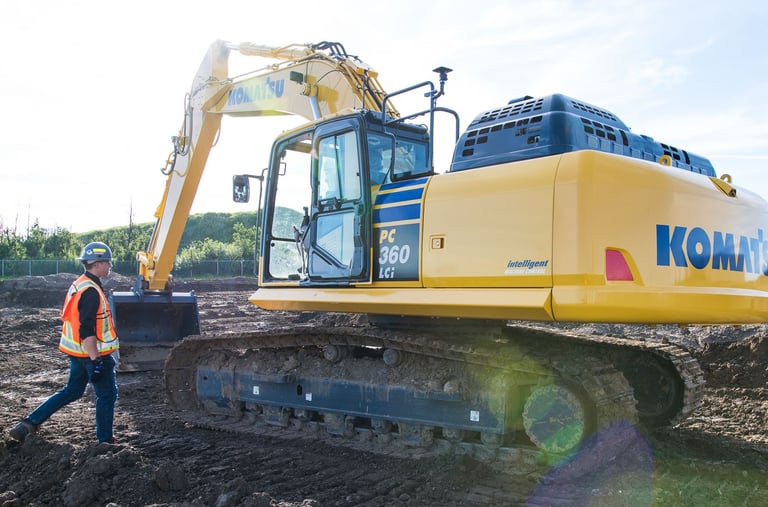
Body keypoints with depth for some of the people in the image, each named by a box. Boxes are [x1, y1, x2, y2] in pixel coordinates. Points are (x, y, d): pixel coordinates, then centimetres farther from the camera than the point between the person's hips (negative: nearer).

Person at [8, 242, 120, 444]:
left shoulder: (78, 285, 10)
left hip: (78, 352, 10)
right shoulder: (91, 292, -23)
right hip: (93, 353, -9)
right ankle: (105, 441, 15)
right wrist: (95, 360, -26)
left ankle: (29, 423, 17)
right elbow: (87, 331, -27)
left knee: (72, 391, 21)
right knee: (107, 395, 5)